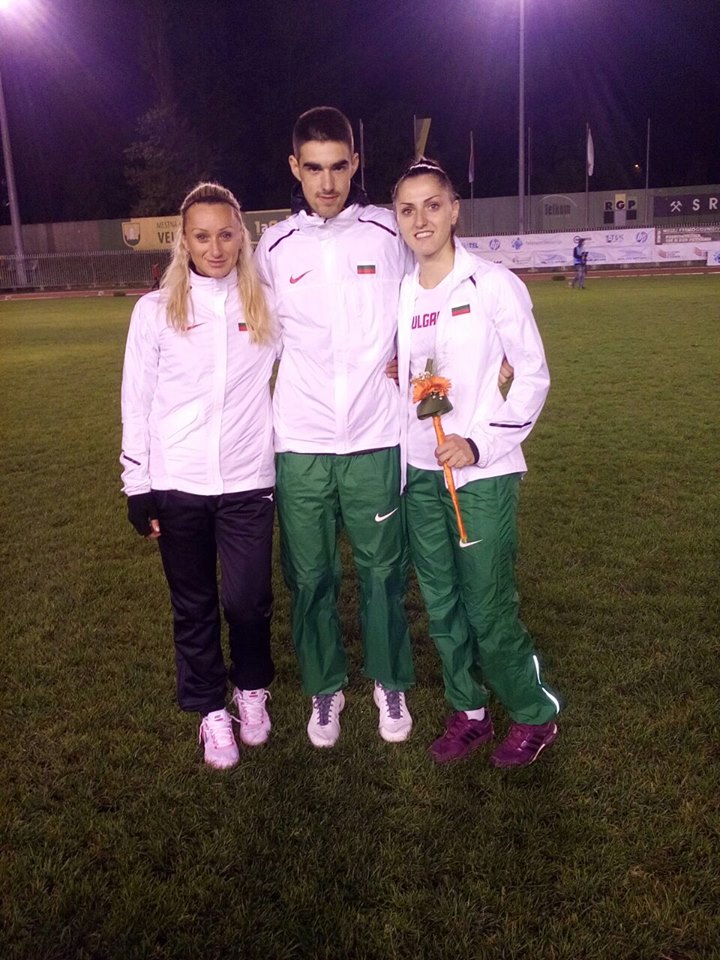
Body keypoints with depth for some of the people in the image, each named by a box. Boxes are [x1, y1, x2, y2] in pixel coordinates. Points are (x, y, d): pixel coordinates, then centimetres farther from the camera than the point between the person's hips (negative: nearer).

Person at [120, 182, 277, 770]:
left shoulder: (266, 307, 3)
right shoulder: (156, 310, 1)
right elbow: (137, 404, 2)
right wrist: (137, 489, 1)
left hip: (248, 483, 0)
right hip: (177, 485, 0)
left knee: (248, 600, 1)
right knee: (194, 605, 11)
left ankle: (252, 689, 32)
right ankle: (212, 709, 31)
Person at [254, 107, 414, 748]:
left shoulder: (387, 234, 1)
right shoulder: (275, 246, 4)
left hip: (374, 438, -1)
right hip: (300, 443, 1)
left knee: (383, 571, 8)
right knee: (310, 577, 9)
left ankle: (391, 684, 30)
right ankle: (325, 689, 30)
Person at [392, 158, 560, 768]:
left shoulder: (494, 284, -7)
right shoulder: (400, 295, 8)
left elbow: (534, 375, -7)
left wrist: (479, 443, -15)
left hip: (484, 473, -5)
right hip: (421, 472, 5)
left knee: (488, 609, -2)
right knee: (442, 606, 12)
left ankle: (535, 715, 22)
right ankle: (469, 712, 31)